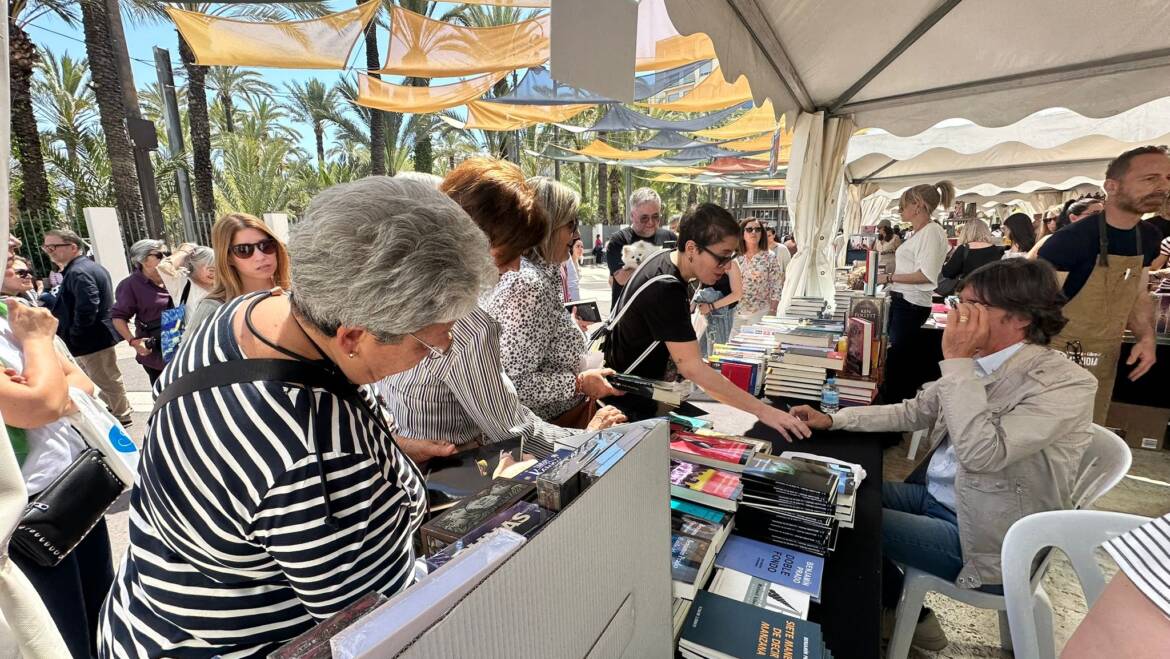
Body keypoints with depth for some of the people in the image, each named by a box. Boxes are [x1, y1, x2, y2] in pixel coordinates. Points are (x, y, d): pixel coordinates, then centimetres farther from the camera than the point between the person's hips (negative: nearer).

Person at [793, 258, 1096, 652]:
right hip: (934, 495, 7)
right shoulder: (979, 361, 0)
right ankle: (896, 606, 27)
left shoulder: (1066, 385, -23)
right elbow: (913, 412, 6)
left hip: (978, 536, -7)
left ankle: (910, 614, 22)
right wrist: (834, 419, -3)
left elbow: (982, 453, -35)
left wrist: (957, 361, -32)